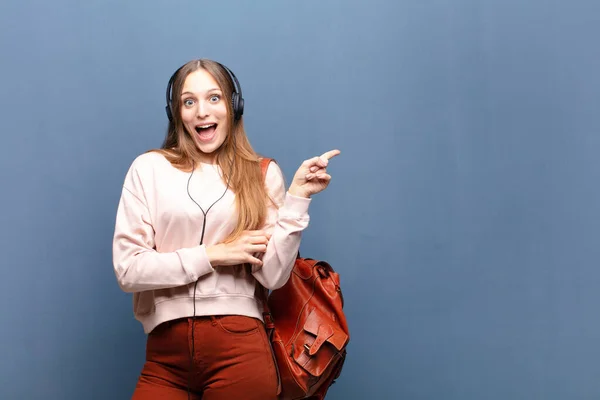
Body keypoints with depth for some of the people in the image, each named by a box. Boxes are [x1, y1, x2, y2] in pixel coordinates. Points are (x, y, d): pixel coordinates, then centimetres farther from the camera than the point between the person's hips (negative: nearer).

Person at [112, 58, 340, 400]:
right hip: (166, 353, 0)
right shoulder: (149, 168, 4)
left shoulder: (262, 174, 6)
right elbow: (127, 269, -3)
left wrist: (297, 196, -8)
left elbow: (272, 275, -3)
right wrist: (214, 255, -5)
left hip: (240, 348, 0)